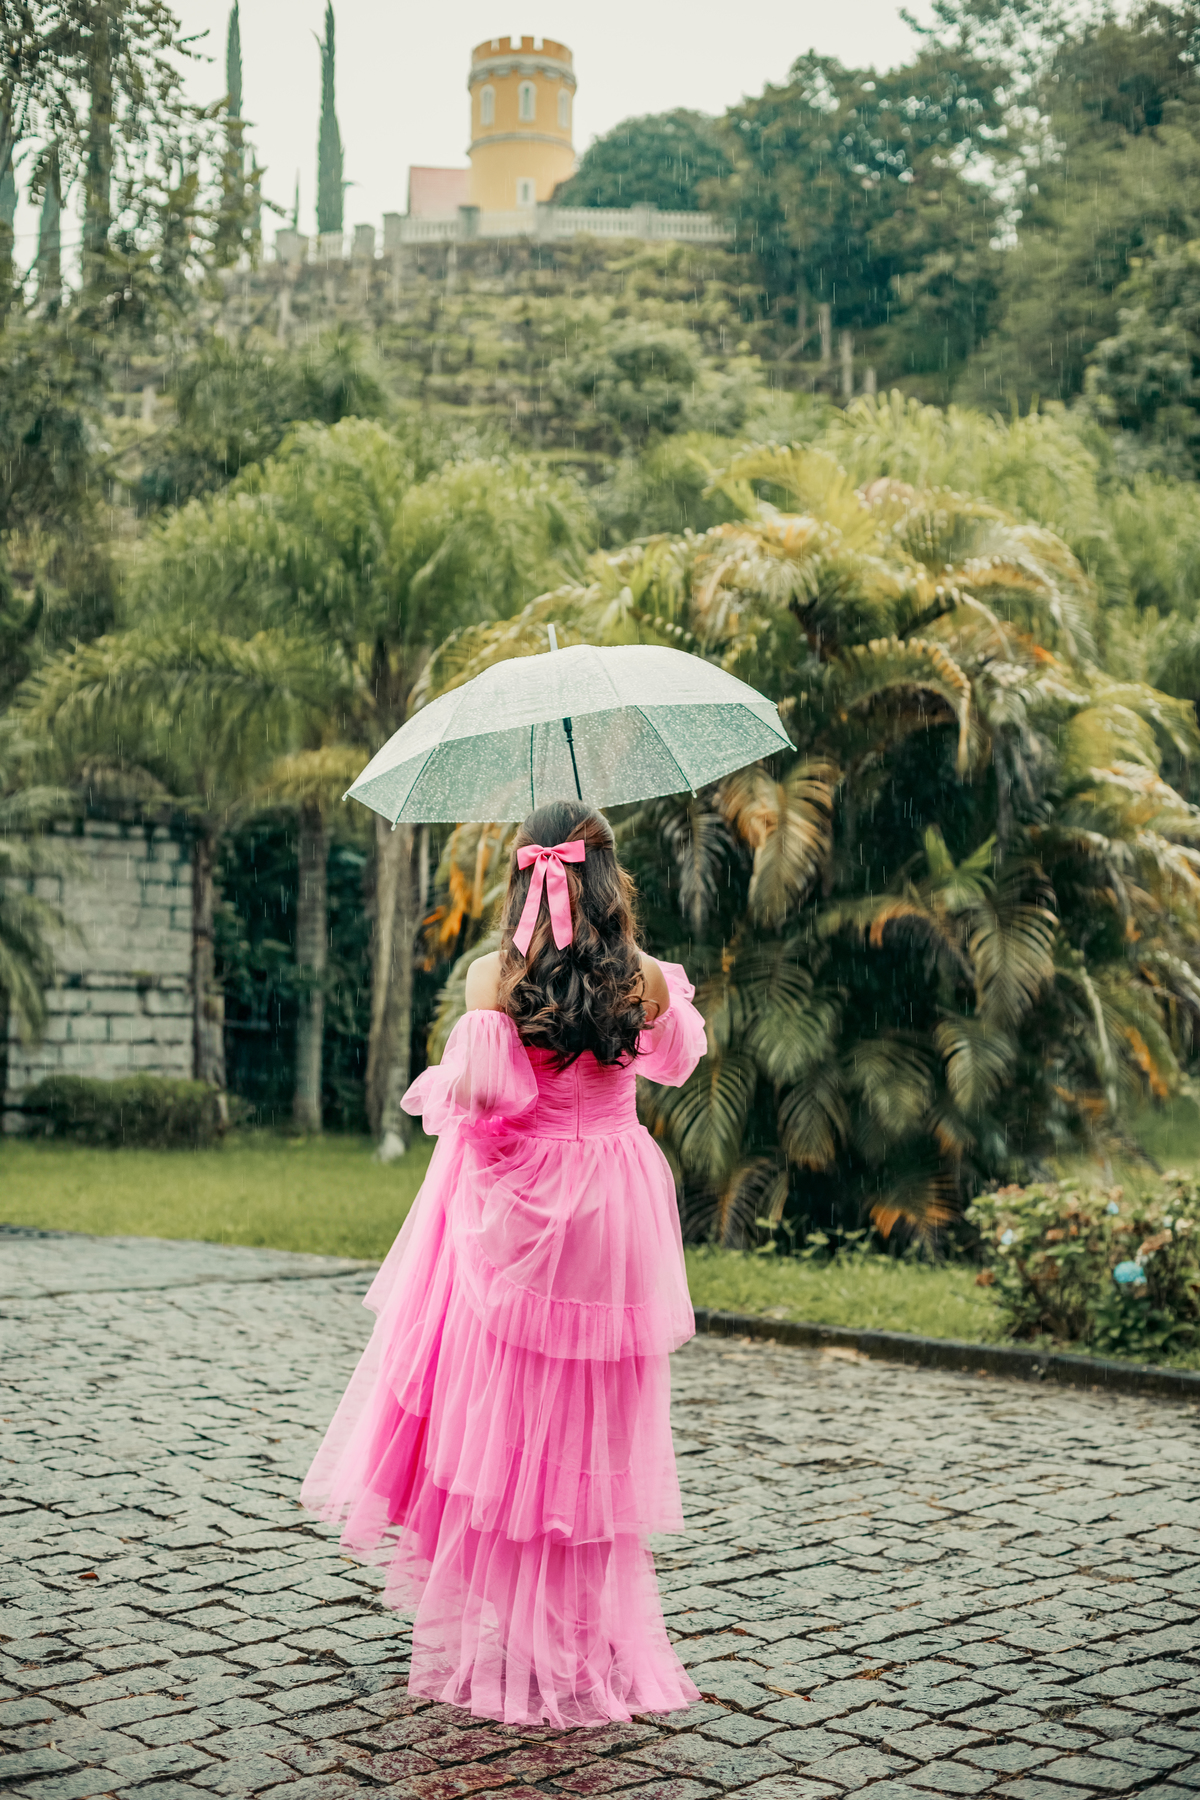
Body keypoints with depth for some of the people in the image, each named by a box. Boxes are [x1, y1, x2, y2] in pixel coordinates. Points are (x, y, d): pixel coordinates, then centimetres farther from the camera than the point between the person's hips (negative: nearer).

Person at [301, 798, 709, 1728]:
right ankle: (590, 1643, 21)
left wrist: (437, 1086, 5)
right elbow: (678, 1058, 15)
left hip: (515, 1220, -2)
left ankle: (496, 1641, 15)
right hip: (613, 1225, 3)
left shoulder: (494, 980, -12)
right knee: (592, 1438, 12)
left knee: (500, 1426, 8)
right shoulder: (647, 982, -3)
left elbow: (478, 1095, -17)